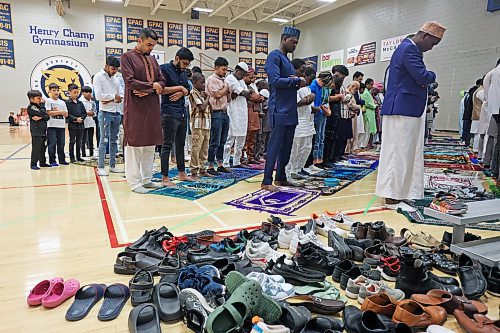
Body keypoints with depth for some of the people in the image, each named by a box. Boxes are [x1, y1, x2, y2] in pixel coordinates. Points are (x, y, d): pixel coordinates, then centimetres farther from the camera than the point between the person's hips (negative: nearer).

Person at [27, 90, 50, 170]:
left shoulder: (41, 106, 15)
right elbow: (41, 113, -19)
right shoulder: (30, 107, -6)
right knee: (36, 148, -7)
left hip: (43, 130, 7)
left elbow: (47, 117, 5)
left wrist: (40, 117, -14)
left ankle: (42, 162, 23)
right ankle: (33, 164, 0)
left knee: (43, 147, 13)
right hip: (36, 131, -7)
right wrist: (42, 105, -6)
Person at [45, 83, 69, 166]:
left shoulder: (62, 102, 13)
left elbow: (66, 114, 7)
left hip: (61, 125, 4)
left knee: (61, 143, 9)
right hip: (52, 126, -4)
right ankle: (52, 161, 3)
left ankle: (62, 159, 17)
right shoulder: (48, 101, 0)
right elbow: (49, 113, -10)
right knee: (52, 144, -3)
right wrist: (60, 111, -7)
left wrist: (56, 111, -7)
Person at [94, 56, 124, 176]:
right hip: (105, 113, -6)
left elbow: (121, 95, 8)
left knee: (114, 140, 10)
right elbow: (98, 95, -14)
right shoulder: (98, 77, -3)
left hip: (116, 112, 6)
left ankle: (112, 165, 17)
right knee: (104, 140, -7)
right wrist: (114, 96, -6)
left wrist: (110, 100, -9)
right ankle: (100, 167, -2)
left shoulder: (115, 78, 15)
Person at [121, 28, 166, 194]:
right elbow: (130, 82, -14)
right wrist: (152, 85, -8)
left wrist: (148, 90, -7)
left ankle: (147, 179, 18)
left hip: (152, 106, 6)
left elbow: (162, 80, 10)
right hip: (135, 107, -6)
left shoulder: (152, 59, 16)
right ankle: (135, 182, 5)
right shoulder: (127, 57, -2)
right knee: (134, 144, -2)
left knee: (150, 144, 8)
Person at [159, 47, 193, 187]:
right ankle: (164, 178, -2)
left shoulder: (183, 72, 17)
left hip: (182, 112, 8)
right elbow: (162, 89, -16)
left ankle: (182, 173, 25)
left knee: (181, 144, 14)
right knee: (167, 145, -6)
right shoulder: (164, 69, -6)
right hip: (169, 113, -8)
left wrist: (180, 93, -5)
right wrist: (179, 87, -10)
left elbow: (187, 90, 16)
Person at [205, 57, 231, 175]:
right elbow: (217, 94, -16)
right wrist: (227, 87, 0)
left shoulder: (223, 80, 19)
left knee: (222, 142, 11)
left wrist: (227, 91, 0)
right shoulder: (211, 79, -5)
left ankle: (220, 165, 19)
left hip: (224, 112, 8)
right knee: (215, 142, -5)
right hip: (216, 113, -8)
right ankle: (210, 167, 2)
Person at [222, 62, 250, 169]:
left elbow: (248, 96, 10)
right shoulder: (230, 79, -8)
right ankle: (225, 164, -5)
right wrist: (249, 91, 6)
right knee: (230, 139, -8)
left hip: (242, 113, 9)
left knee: (241, 139, 12)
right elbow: (243, 93, -15)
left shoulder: (241, 81, 20)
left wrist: (237, 94, -8)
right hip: (233, 113, -9)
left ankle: (237, 162, 21)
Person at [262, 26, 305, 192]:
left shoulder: (287, 60, 21)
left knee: (286, 147, 11)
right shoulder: (274, 56, -7)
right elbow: (275, 80, -20)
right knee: (275, 146, -7)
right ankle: (267, 182, -1)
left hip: (290, 111, 9)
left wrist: (296, 82, -2)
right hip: (279, 110, -9)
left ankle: (280, 178, 20)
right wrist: (296, 80, -10)